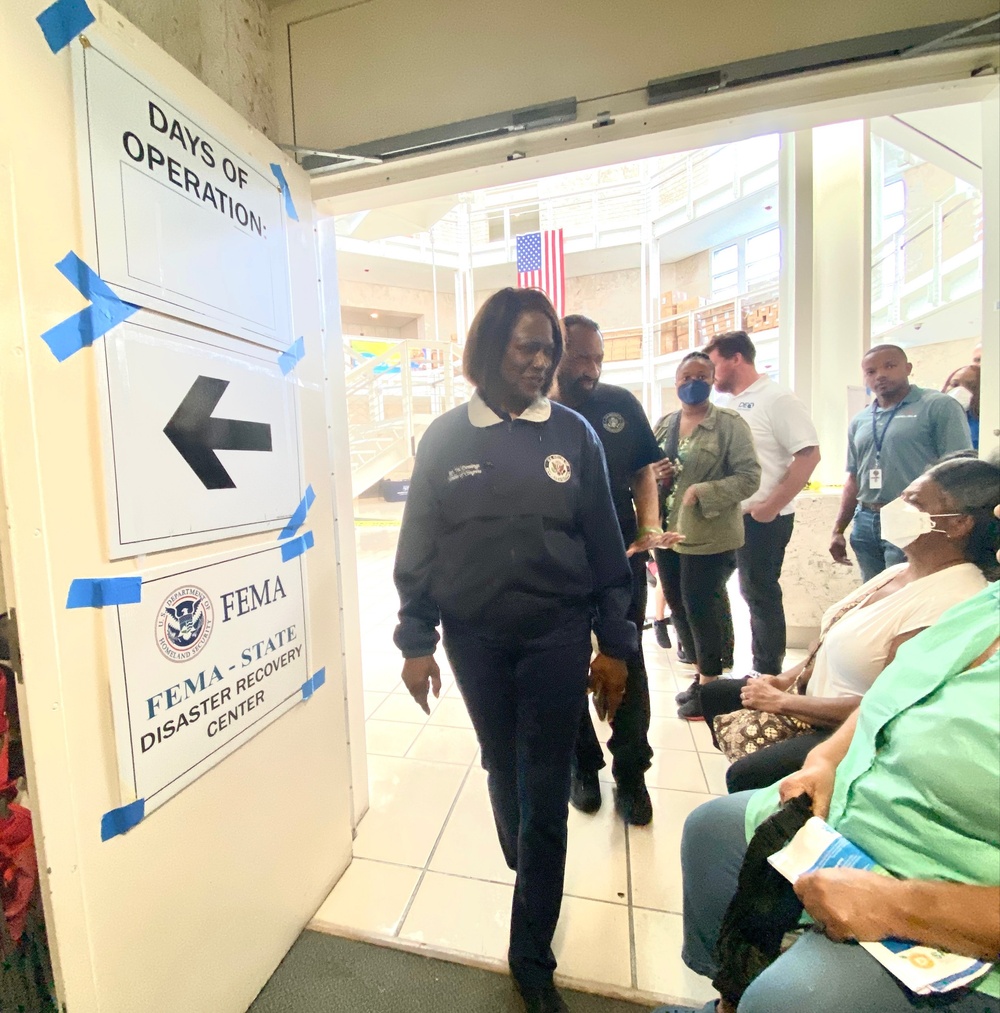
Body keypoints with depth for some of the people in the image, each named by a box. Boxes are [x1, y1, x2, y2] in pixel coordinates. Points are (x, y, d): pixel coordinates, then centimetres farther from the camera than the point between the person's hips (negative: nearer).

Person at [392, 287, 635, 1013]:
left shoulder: (573, 434, -2)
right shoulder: (445, 438, -2)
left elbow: (605, 544, 0)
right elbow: (419, 546, 0)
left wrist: (616, 644, 0)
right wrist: (417, 642, -1)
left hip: (556, 633, -1)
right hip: (474, 638, 1)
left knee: (546, 793, 8)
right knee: (503, 770, 22)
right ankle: (526, 870, 55)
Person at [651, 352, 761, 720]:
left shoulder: (730, 424, -5)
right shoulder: (662, 424, 11)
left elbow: (749, 477, -11)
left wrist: (702, 493, -21)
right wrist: (655, 475, -4)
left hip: (708, 536, -6)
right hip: (667, 532, 6)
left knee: (700, 608, 1)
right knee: (678, 606, 13)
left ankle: (709, 683, 21)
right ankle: (702, 673, 32)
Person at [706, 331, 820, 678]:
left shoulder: (776, 399, -9)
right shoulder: (721, 402, 11)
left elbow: (809, 455, -14)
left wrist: (771, 506, -16)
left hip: (761, 519, -7)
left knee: (760, 594, 5)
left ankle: (767, 672, 23)